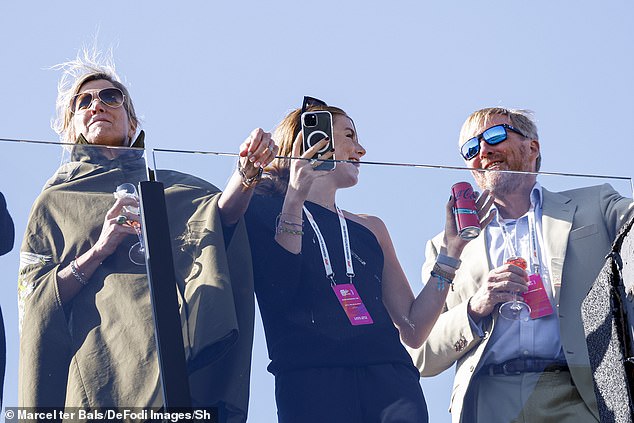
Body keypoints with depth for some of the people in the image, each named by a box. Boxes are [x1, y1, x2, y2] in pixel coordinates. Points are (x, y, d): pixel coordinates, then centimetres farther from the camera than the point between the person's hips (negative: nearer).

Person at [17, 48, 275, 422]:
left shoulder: (175, 186, 22)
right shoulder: (55, 202, 19)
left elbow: (220, 215, 0)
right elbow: (35, 299, 8)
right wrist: (99, 250, -6)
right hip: (104, 363, -1)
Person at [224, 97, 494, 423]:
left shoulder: (370, 228, 26)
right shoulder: (264, 209, 13)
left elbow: (412, 331, 18)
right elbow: (276, 295, -5)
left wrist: (452, 249, 14)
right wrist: (294, 201, -6)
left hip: (390, 375, 4)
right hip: (311, 380, -4)